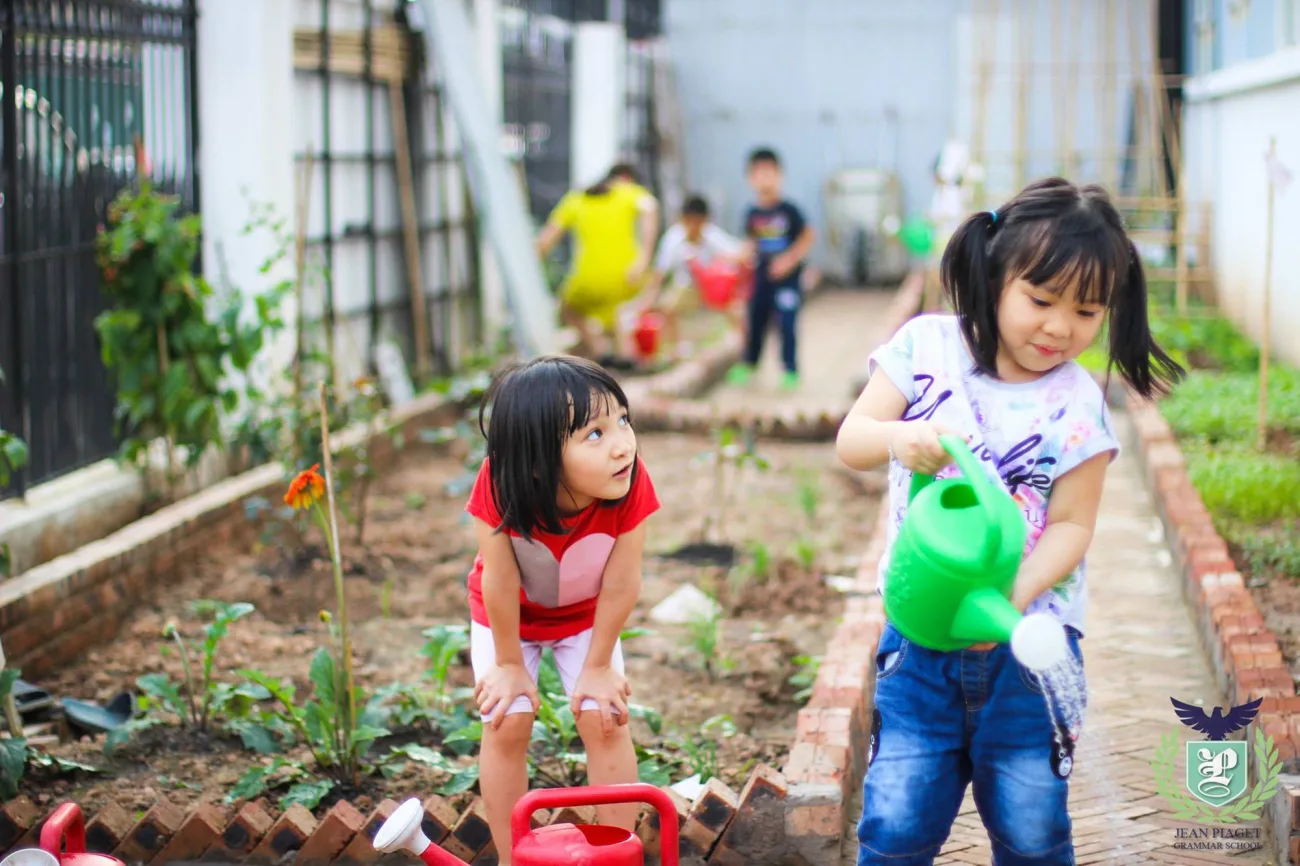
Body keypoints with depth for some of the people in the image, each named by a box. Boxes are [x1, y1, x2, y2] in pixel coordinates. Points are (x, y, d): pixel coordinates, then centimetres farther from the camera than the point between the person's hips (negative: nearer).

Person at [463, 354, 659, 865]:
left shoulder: (631, 485, -38)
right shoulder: (501, 487, -41)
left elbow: (620, 584, -25)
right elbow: (500, 582, -27)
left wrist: (598, 666, -14)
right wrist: (509, 664, -14)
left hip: (586, 614, 1)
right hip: (507, 615, -1)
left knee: (606, 721, -5)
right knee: (507, 725, -6)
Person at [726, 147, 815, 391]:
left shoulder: (788, 210, -11)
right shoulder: (753, 213, 1)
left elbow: (808, 236, -8)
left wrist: (790, 258, -15)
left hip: (787, 279, -4)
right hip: (761, 277, 4)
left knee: (787, 324, -3)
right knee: (756, 321, 13)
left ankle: (791, 371, 8)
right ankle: (748, 364, 29)